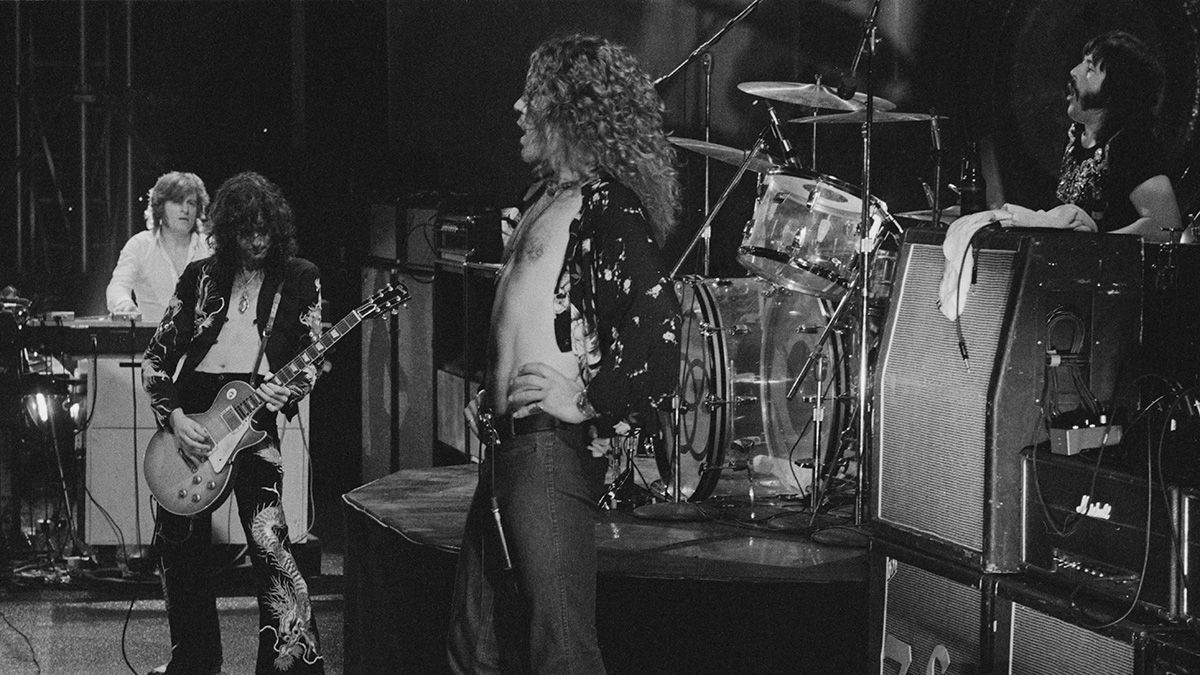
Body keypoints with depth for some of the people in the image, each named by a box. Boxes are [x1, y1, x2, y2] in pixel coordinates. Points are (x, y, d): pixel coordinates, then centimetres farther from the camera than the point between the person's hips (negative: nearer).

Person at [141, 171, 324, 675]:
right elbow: (156, 356, 10)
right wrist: (173, 416, -5)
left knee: (268, 541, -19)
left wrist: (290, 390, -17)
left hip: (256, 416, -3)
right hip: (190, 417, 3)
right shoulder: (200, 276, 10)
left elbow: (312, 358, 6)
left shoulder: (299, 279, 6)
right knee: (178, 545, 9)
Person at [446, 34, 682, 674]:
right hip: (508, 444, 10)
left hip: (554, 446, -10)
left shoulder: (609, 206, -11)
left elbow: (657, 326, -22)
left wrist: (590, 401, -18)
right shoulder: (545, 201, 19)